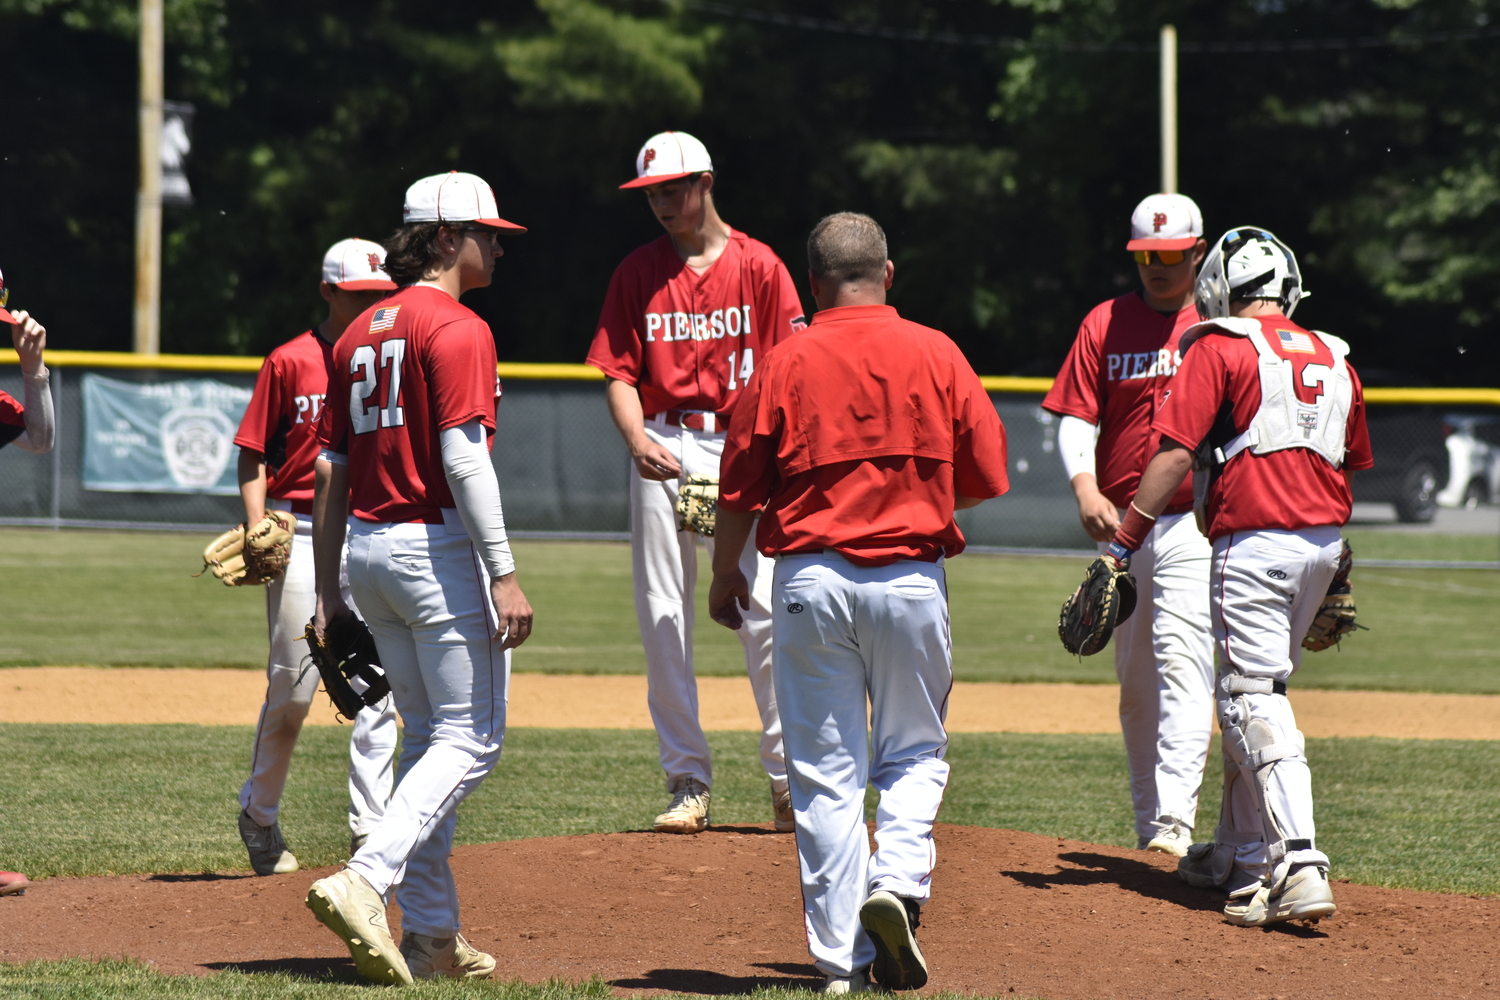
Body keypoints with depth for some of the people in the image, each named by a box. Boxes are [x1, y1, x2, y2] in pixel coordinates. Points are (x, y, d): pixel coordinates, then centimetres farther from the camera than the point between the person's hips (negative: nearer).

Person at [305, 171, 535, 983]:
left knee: (428, 738, 15)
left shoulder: (359, 334, 15)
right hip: (439, 549, -9)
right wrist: (504, 574, -21)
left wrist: (329, 592, 17)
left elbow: (329, 472, 14)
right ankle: (364, 883, -23)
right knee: (470, 740, -5)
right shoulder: (456, 329, -10)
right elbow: (463, 457, -19)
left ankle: (431, 937, 15)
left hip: (369, 550, 9)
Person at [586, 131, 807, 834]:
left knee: (766, 611, -9)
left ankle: (789, 780, -1)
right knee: (662, 618, 0)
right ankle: (688, 784, 7)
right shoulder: (638, 273, 9)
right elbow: (620, 374, 6)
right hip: (663, 451, 2)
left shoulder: (758, 267, 3)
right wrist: (639, 441, -14)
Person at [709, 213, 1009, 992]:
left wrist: (725, 573, 17)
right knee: (914, 751, 16)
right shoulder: (936, 355, 0)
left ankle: (841, 959, 4)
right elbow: (987, 475, 3)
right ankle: (899, 883, -10)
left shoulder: (784, 364, -2)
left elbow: (739, 489, 1)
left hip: (810, 578, 0)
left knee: (825, 768, 5)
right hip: (912, 576, 0)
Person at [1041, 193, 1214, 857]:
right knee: (1134, 677, 11)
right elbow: (1076, 417, 4)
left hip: (1197, 523, -4)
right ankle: (1148, 820, 22)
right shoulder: (1105, 324, 8)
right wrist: (1085, 489, -14)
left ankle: (1176, 820, -26)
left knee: (1182, 660, -18)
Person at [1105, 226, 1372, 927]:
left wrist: (1121, 545, -9)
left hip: (1253, 543, -7)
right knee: (1255, 693, 20)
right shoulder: (1333, 360, 15)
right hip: (1322, 541, 7)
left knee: (1253, 702, -9)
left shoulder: (1219, 349, -5)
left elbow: (1175, 453, -12)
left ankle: (1298, 864, -22)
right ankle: (1237, 853, 26)